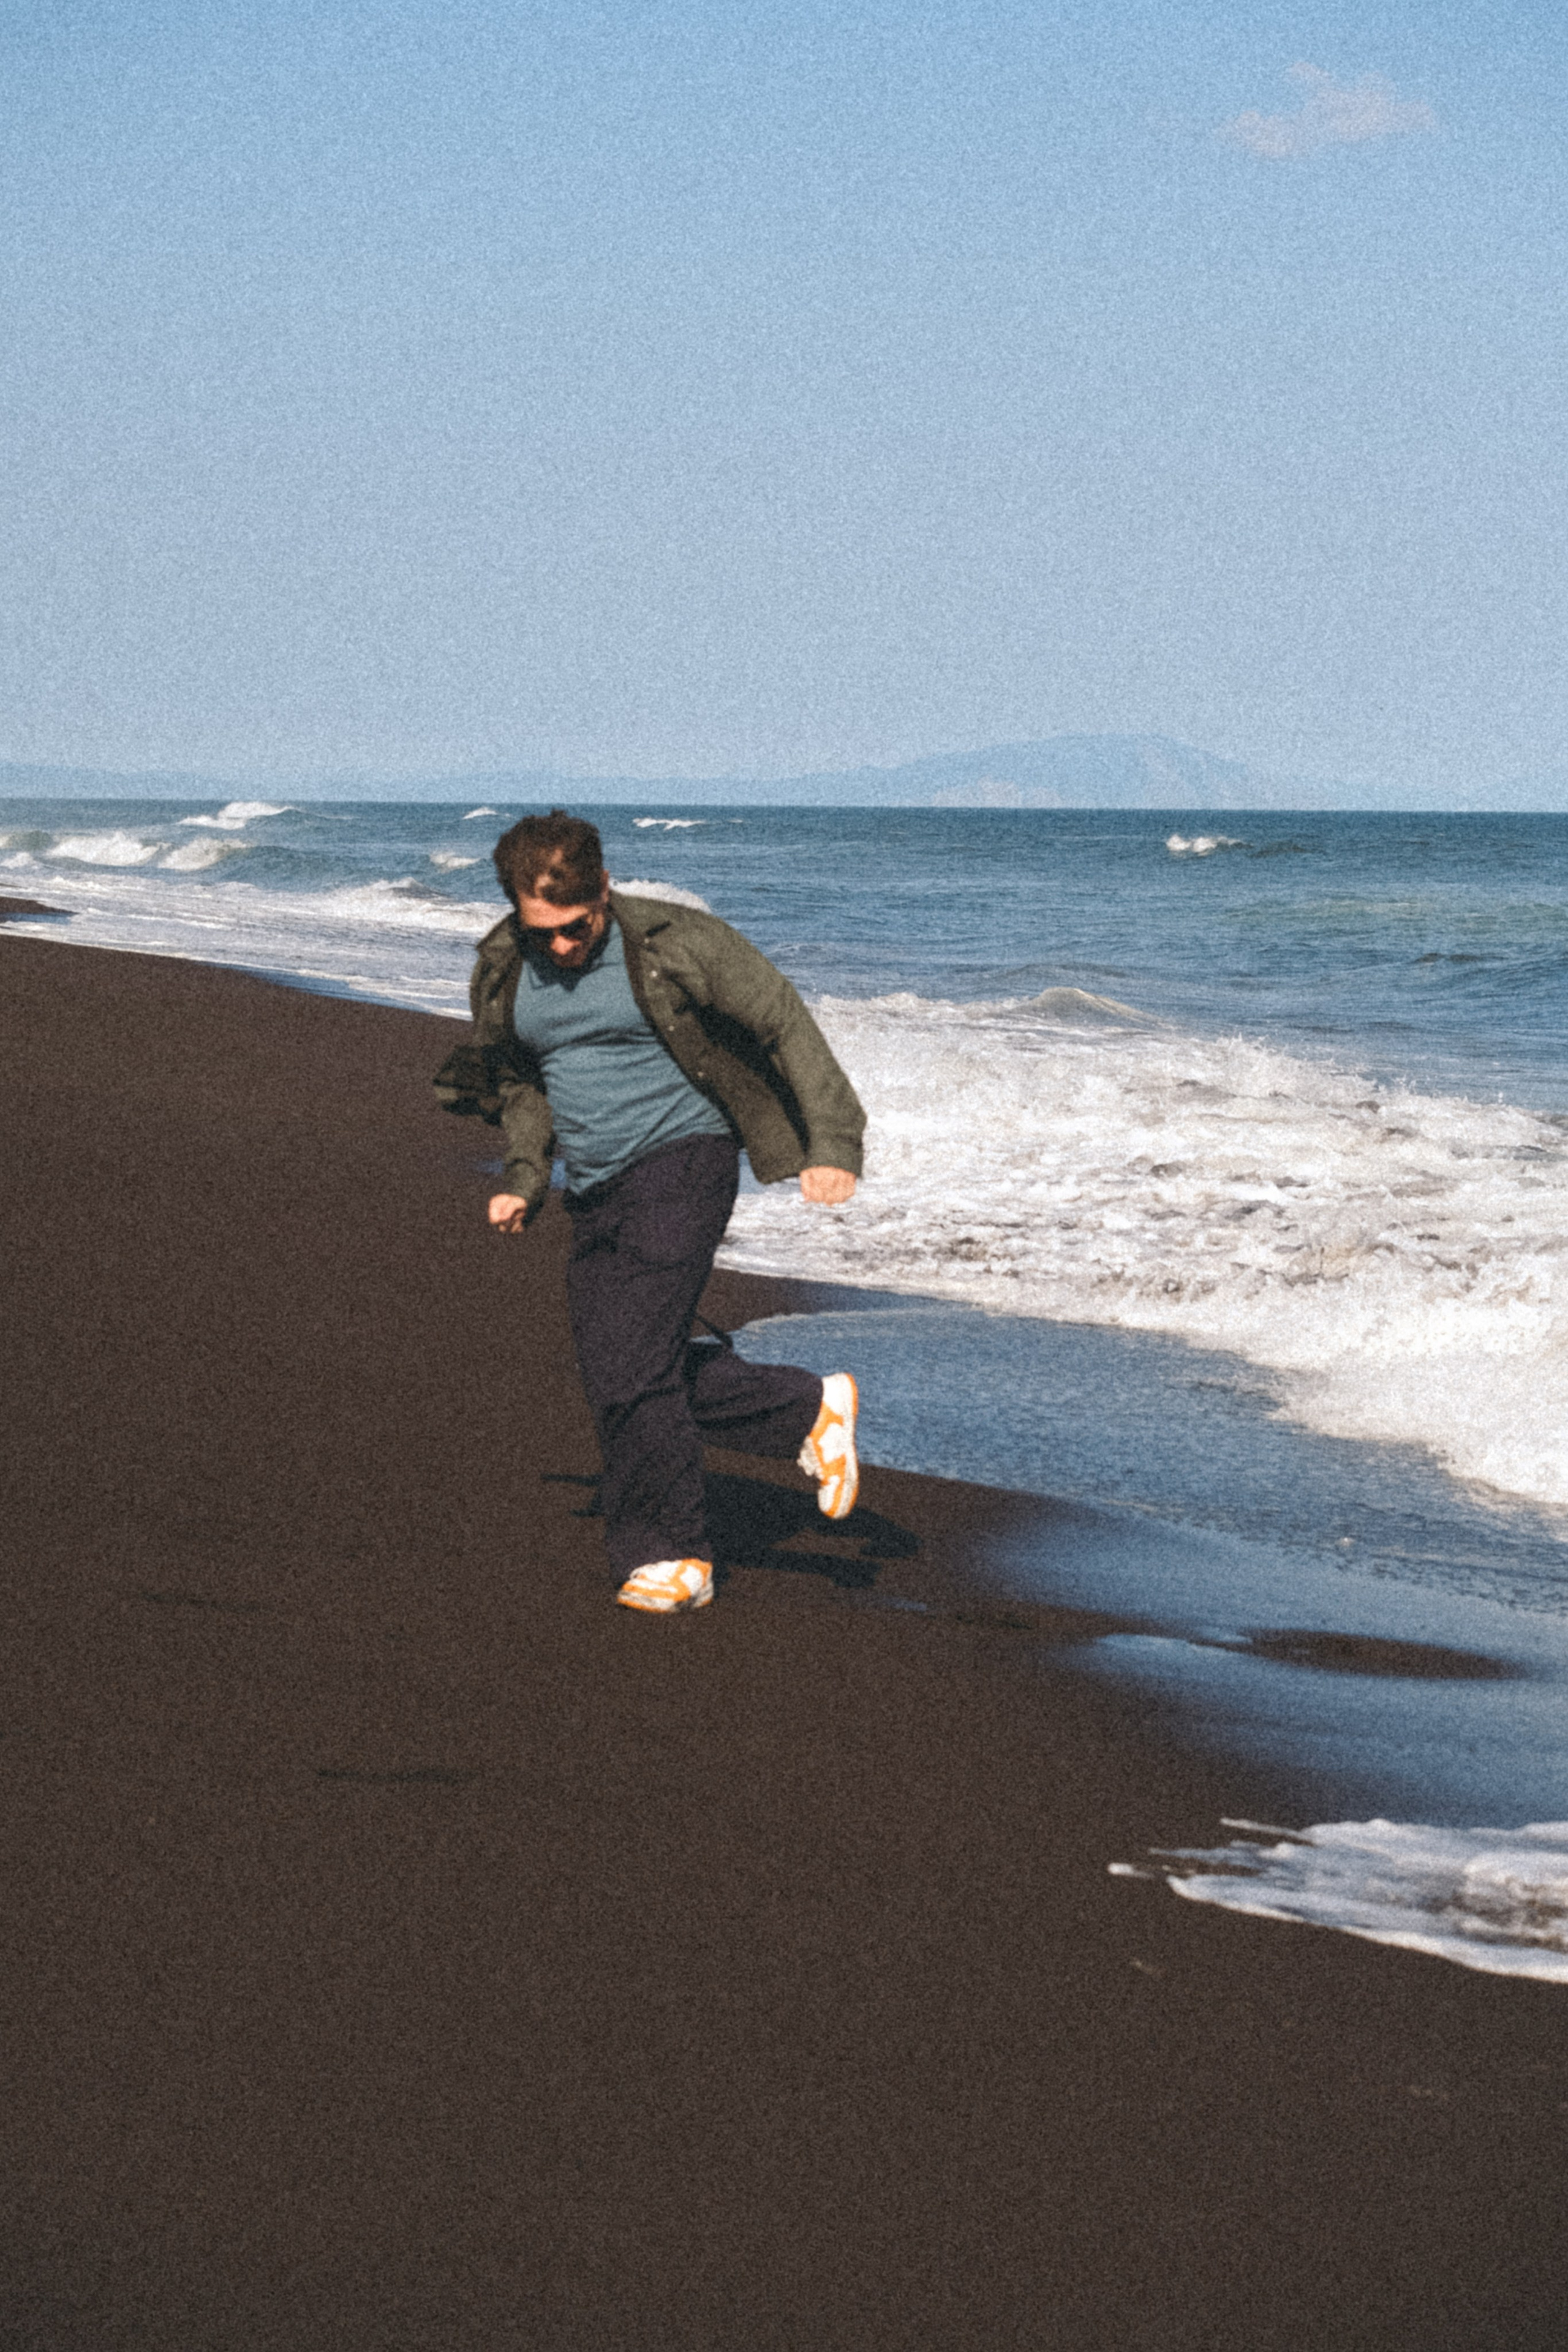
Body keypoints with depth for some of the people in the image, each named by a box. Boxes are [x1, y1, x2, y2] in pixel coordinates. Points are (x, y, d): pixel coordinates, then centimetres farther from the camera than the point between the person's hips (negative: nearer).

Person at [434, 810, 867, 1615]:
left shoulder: (677, 944, -13)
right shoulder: (503, 971, 4)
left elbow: (786, 1025, -8)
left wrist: (831, 1143, -14)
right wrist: (525, 1176, 9)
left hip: (681, 1159, -7)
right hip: (597, 1189, 7)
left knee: (630, 1370, -15)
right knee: (616, 1376, 7)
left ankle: (668, 1559, -1)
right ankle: (810, 1411, 22)